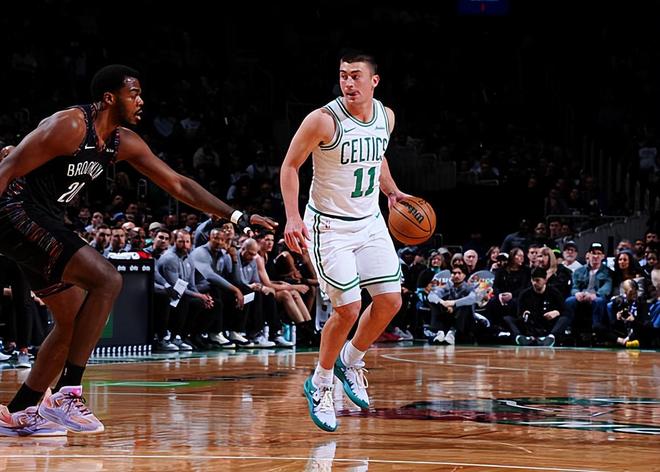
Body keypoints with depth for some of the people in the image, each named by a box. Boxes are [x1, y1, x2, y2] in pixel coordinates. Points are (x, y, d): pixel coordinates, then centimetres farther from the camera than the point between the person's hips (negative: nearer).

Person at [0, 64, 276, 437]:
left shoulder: (123, 142, 8)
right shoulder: (70, 126, -18)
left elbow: (177, 184, 14)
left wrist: (237, 217, 11)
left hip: (43, 222, 10)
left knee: (73, 321, 11)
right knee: (107, 280, -20)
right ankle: (66, 394, -20)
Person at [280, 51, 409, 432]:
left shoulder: (386, 117, 0)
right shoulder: (324, 120, -19)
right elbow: (290, 165, -11)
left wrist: (392, 191, 6)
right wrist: (292, 218, -21)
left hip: (370, 222, 6)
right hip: (330, 226, -6)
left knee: (390, 301, 1)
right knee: (348, 310, -10)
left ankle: (351, 361, 25)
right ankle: (320, 384, 10)